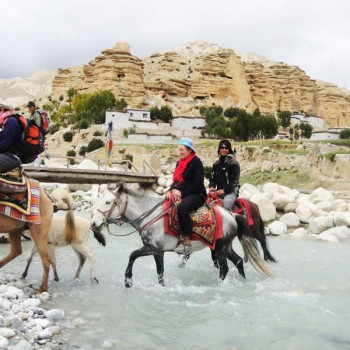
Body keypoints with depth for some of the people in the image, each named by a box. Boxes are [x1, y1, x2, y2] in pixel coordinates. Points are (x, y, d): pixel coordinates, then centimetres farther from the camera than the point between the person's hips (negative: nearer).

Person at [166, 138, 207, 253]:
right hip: (181, 193, 9)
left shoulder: (196, 161, -9)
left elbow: (198, 182, -16)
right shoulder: (179, 162, 15)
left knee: (181, 208, -36)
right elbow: (176, 179, 19)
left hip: (196, 194, -8)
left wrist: (182, 193, -18)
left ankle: (186, 239, -28)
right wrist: (171, 190, -2)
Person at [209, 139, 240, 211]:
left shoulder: (233, 163, -3)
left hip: (231, 191, -6)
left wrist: (224, 190, -18)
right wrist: (211, 186, -1)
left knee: (226, 206, -31)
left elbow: (234, 180, -10)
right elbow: (212, 176, 19)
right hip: (219, 191, 6)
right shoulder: (217, 163, 17)